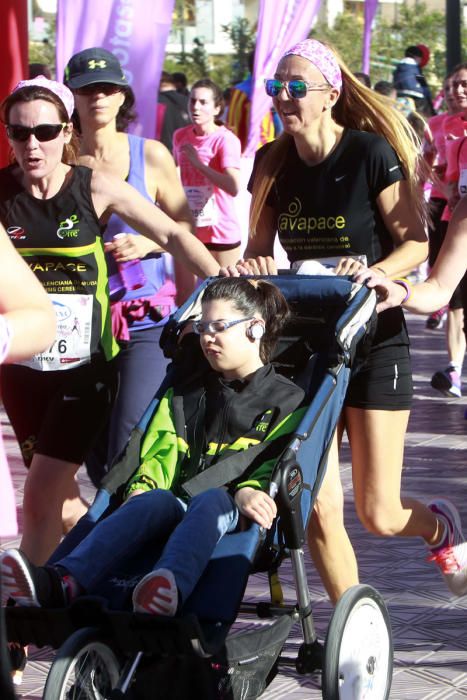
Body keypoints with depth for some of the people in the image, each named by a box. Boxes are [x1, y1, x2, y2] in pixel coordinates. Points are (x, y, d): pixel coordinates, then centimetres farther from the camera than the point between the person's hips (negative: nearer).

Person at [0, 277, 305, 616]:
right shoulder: (184, 396, 32)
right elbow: (160, 456, 20)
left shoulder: (287, 401, 16)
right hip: (178, 513, 3)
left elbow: (279, 471, 3)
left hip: (236, 518, -3)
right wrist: (142, 488, -3)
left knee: (212, 499, -38)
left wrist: (248, 492, -19)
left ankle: (172, 590, -69)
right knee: (155, 500, -32)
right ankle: (61, 582, -58)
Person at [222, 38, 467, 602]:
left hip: (373, 340, -4)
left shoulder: (371, 154, -12)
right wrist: (248, 268, -15)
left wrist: (372, 272, -28)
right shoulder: (273, 164, 3)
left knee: (378, 513, -2)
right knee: (316, 512, -3)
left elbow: (417, 242, -10)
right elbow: (259, 251, 8)